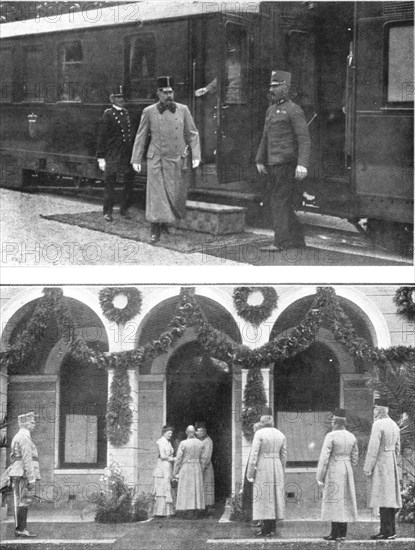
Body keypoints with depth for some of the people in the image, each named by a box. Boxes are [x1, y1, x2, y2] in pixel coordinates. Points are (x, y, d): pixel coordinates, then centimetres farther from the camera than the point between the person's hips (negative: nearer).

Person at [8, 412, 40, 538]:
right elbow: (27, 460, -19)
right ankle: (21, 530, -10)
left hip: (17, 475, 10)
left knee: (20, 503, 10)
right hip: (24, 474, -10)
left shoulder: (17, 437, 19)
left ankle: (20, 529, 11)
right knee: (24, 502, -9)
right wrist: (31, 479, -20)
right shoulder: (25, 438, -13)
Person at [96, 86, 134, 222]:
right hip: (113, 154, -6)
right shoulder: (108, 115, -5)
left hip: (128, 154, 6)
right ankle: (108, 212, 8)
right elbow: (101, 137, -6)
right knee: (110, 183, 0)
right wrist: (101, 158, -10)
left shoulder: (126, 113, 12)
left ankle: (124, 210, 19)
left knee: (129, 182, 7)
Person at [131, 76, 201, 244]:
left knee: (177, 195, 6)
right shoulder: (149, 112, 1)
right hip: (156, 160, -2)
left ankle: (166, 222, 30)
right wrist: (136, 159, 2)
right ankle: (155, 230, -2)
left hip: (177, 161, 2)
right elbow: (141, 137, 6)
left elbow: (192, 134, 8)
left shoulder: (183, 110, 4)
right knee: (156, 194, -6)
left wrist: (196, 156, 0)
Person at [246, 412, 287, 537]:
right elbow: (283, 456, 11)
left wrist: (250, 473, -8)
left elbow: (254, 454, -12)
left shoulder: (259, 434, -9)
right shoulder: (280, 435, 8)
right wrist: (281, 471, 21)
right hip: (277, 467, 5)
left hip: (262, 467, -5)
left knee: (263, 496, -3)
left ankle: (266, 529, -6)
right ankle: (273, 525, 16)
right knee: (275, 495, 12)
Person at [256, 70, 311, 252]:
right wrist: (259, 161, 17)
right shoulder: (271, 110, 16)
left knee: (279, 202, -10)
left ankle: (281, 242, -10)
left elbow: (304, 139, -15)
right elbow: (265, 137, 22)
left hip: (287, 164, -8)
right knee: (284, 203, 11)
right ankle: (297, 238, 20)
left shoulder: (294, 111, -9)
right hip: (273, 165, 8)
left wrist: (302, 164, -24)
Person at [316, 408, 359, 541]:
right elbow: (354, 458, 12)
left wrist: (319, 477, -9)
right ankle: (343, 532, 13)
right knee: (345, 500, 11)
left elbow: (324, 458, -15)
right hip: (347, 470, 6)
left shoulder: (331, 436, -13)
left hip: (333, 470, -6)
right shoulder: (351, 437, 6)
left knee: (333, 501, -4)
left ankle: (335, 533, -6)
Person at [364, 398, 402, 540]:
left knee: (383, 497, -8)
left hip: (380, 463, -9)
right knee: (391, 496, 10)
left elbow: (373, 448, -17)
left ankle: (387, 531, -10)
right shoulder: (394, 425, 12)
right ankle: (390, 530, 12)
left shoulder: (378, 425, -14)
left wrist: (368, 468, -12)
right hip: (392, 464, 9)